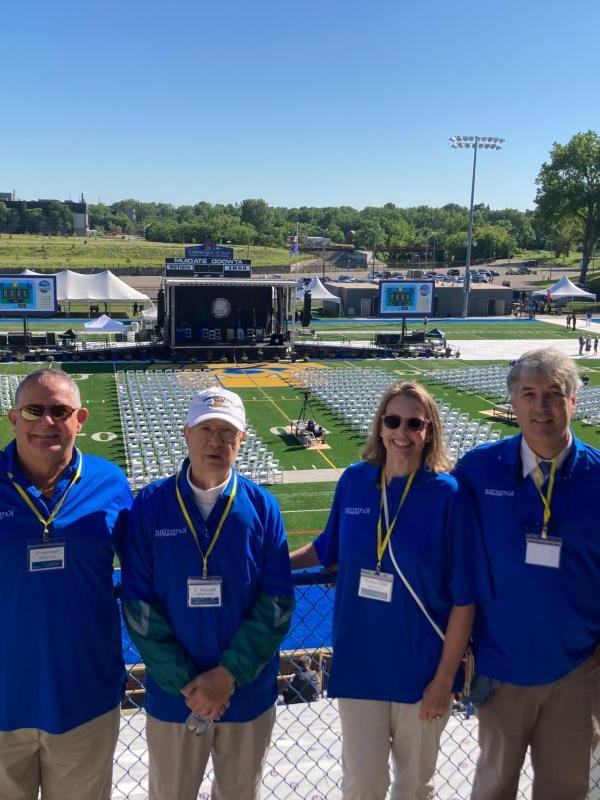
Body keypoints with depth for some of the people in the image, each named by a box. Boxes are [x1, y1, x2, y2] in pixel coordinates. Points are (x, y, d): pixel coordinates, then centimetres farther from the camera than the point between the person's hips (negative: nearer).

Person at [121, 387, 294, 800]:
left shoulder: (262, 506, -6)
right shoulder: (150, 505, -8)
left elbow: (278, 602, -7)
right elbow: (140, 605, -8)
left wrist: (229, 674, -14)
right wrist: (185, 683, -13)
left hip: (248, 694, 1)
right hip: (173, 696, 0)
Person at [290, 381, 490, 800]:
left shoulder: (447, 494, -13)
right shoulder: (353, 481, -5)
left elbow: (464, 597, -11)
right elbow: (329, 548, 12)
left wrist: (444, 677, -10)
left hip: (422, 667, -1)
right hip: (359, 662, 2)